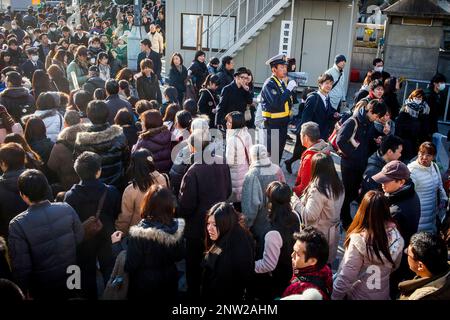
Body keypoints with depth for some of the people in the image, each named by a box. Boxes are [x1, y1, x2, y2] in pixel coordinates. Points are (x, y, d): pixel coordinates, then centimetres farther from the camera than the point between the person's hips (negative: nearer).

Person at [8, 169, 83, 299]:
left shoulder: (17, 224, -26)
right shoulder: (66, 208, -19)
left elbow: (21, 266, -19)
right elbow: (79, 238, -5)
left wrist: (24, 291, -4)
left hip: (43, 288, -2)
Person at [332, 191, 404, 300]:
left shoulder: (359, 239, -31)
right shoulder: (395, 235, -16)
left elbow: (345, 278, -25)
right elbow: (394, 266, 2)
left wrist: (335, 297, -11)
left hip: (358, 296, -4)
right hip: (383, 295, 4)